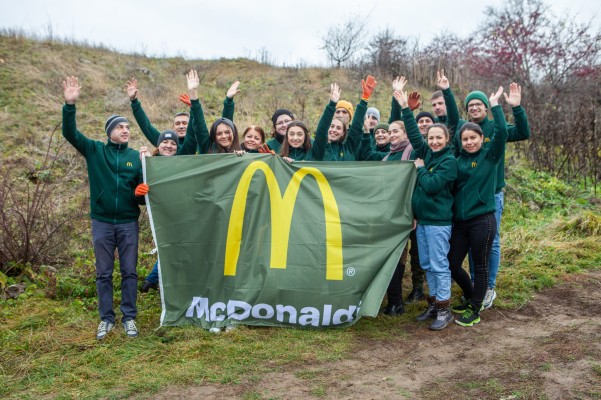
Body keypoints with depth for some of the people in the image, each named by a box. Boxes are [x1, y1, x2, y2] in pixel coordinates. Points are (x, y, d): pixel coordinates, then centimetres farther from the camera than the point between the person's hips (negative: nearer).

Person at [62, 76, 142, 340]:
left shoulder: (136, 156, 3)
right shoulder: (95, 150, 1)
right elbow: (70, 133, -10)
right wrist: (70, 104, -23)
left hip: (128, 222, 0)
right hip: (101, 222, 0)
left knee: (129, 272, 5)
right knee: (103, 273, 8)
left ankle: (129, 317, 17)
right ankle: (106, 318, 20)